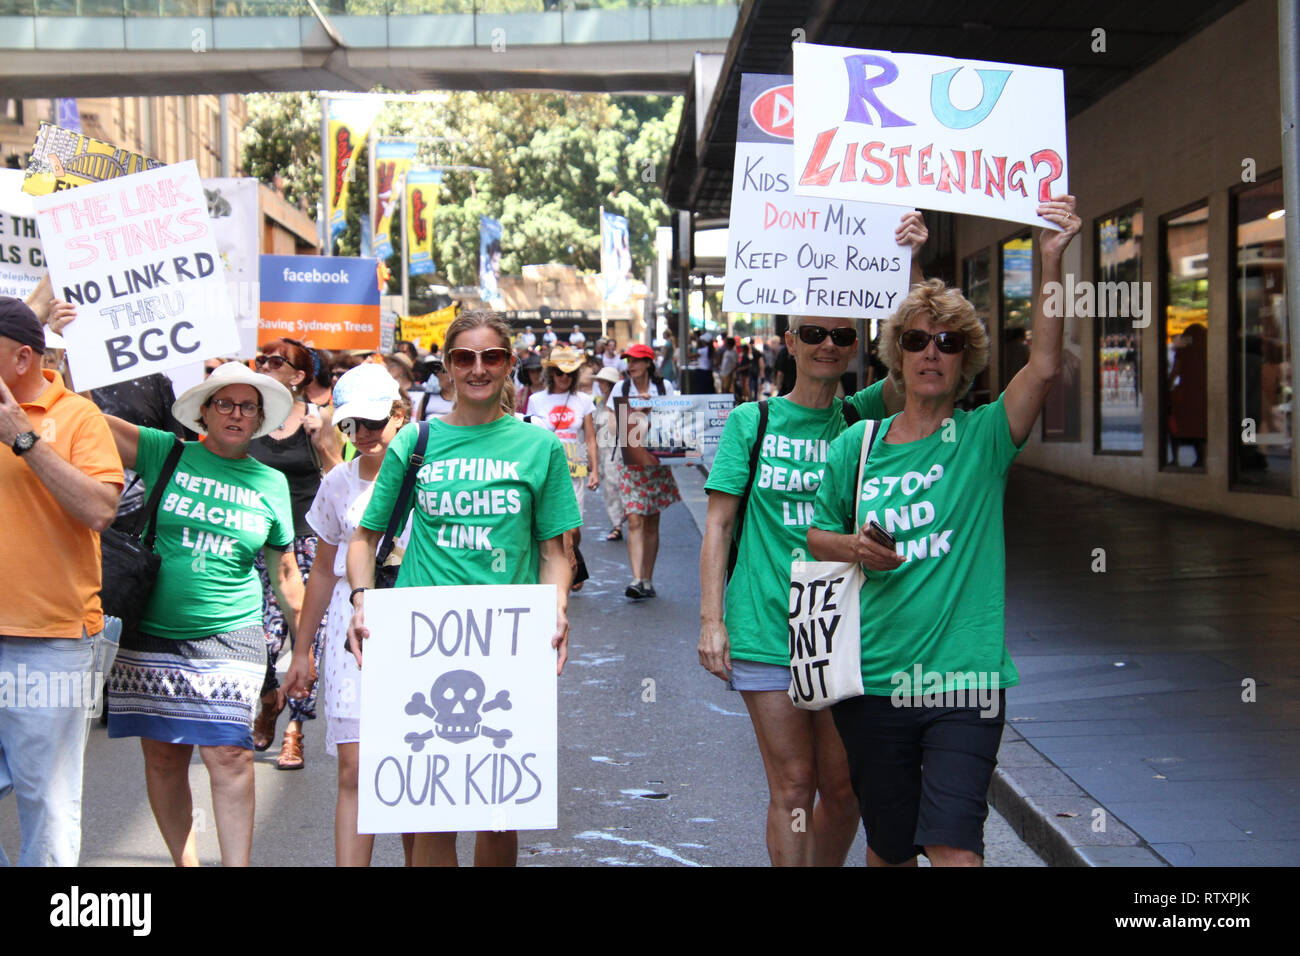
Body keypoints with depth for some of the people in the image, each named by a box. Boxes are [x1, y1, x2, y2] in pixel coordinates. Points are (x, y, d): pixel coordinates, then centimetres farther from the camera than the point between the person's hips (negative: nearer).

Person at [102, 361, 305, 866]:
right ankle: (184, 861, 19)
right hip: (153, 635, 1)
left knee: (229, 754, -11)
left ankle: (237, 865, -4)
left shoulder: (272, 483, 9)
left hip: (230, 636, 0)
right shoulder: (167, 454, 4)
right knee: (162, 755, 5)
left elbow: (284, 571, 17)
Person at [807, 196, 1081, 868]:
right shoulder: (855, 446, 6)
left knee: (954, 847, -12)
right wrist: (853, 547, -6)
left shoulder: (982, 438, -1)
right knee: (889, 847, 14)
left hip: (964, 679, -2)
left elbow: (1044, 367, -16)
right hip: (872, 679, 2)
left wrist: (1051, 262, -24)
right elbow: (817, 535, 16)